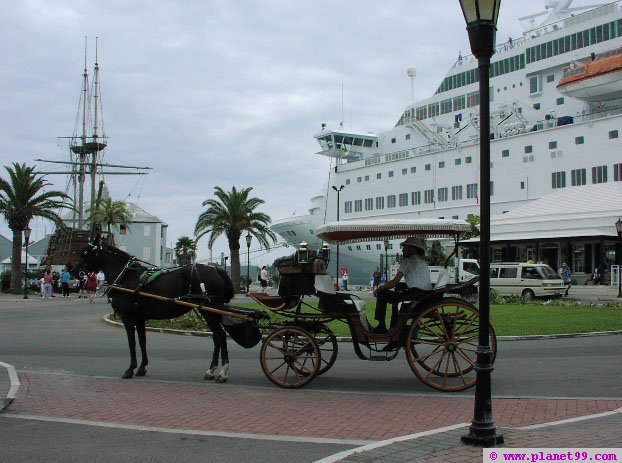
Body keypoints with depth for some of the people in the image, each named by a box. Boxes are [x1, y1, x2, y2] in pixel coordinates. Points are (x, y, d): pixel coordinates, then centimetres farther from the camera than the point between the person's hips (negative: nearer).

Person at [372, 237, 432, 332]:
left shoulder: (407, 261, -2)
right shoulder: (423, 262, 22)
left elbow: (394, 282, -7)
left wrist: (379, 288, 8)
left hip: (415, 296, -9)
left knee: (382, 294, 2)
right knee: (395, 295, 33)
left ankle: (381, 326, 2)